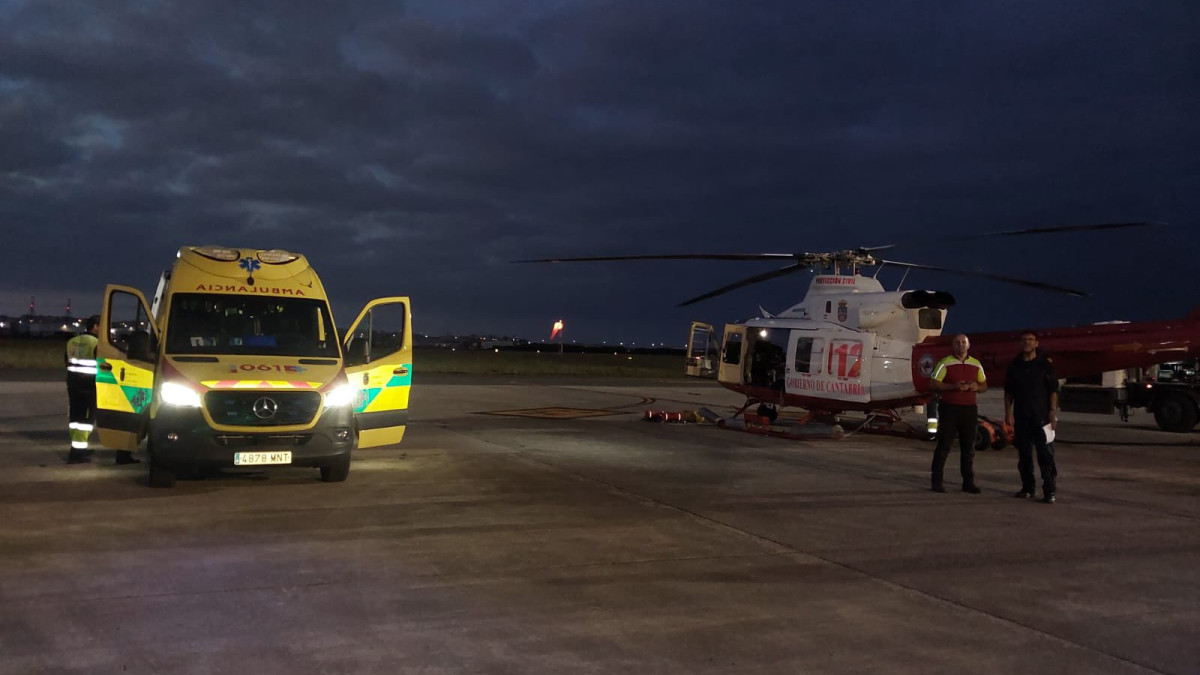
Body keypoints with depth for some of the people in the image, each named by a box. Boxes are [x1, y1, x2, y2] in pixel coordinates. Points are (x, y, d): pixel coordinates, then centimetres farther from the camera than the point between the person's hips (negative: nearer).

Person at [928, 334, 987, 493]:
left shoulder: (976, 364, 12)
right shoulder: (945, 363, -1)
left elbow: (984, 385, 18)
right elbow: (933, 384, -7)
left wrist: (976, 387, -6)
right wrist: (953, 386, -18)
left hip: (969, 409, 4)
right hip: (949, 407, -4)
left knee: (969, 448, 8)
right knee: (944, 445, -4)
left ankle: (968, 483, 15)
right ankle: (936, 482, 1)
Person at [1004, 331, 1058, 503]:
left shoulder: (1045, 364, 1)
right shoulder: (1014, 366, 10)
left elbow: (1053, 390, -1)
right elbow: (1008, 392, 13)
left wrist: (1053, 412, -9)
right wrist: (1008, 412, 4)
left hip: (1041, 416, -3)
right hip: (1021, 417, 4)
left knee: (1045, 454, -7)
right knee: (1024, 454, 8)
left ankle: (1049, 491, -6)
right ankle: (1028, 488, 18)